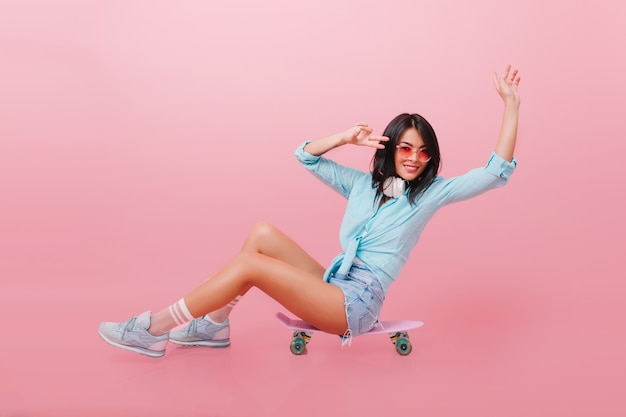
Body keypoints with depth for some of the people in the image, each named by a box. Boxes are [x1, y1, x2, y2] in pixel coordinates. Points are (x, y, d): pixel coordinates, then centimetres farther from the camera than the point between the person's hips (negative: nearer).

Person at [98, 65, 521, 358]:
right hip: (334, 288, 6)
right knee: (262, 234, -9)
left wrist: (511, 105, -11)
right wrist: (346, 137, -2)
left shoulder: (432, 192, -1)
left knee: (248, 263, -19)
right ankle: (215, 325, -2)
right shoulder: (363, 184, 12)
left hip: (357, 305, -6)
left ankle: (153, 329, -8)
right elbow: (306, 156, 14)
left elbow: (496, 172, -8)